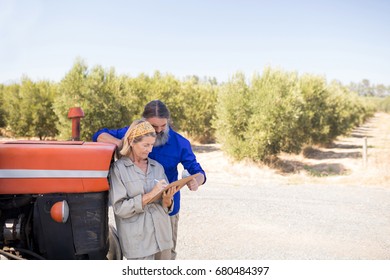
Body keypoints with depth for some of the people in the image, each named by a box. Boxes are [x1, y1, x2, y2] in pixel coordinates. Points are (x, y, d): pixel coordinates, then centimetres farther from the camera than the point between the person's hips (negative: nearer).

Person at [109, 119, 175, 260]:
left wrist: (167, 200, -11)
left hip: (162, 236, 5)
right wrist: (150, 195, -18)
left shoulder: (157, 167, 9)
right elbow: (120, 208, -12)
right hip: (137, 240, -5)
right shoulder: (118, 169, -4)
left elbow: (166, 206, 11)